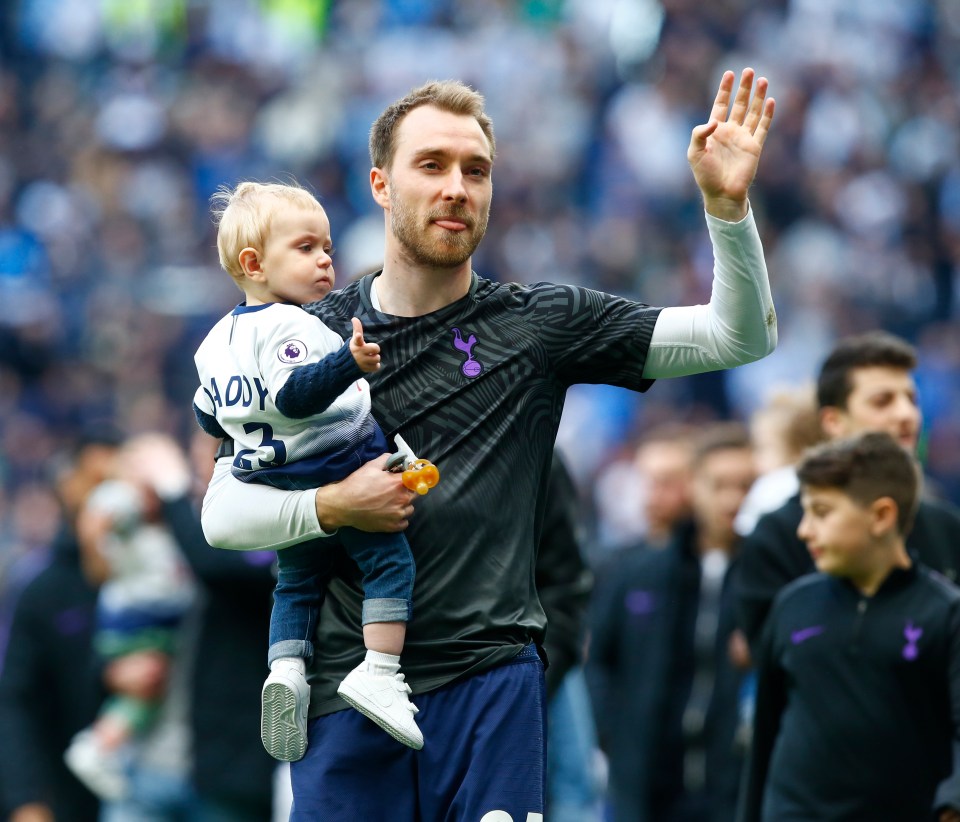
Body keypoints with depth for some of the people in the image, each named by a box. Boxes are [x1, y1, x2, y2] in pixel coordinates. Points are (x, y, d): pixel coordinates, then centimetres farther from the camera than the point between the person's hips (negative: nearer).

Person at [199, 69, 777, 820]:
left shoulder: (537, 323, 7)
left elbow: (739, 337, 3)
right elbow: (222, 514, 6)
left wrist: (728, 206, -11)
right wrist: (333, 506, -12)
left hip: (491, 680, -1)